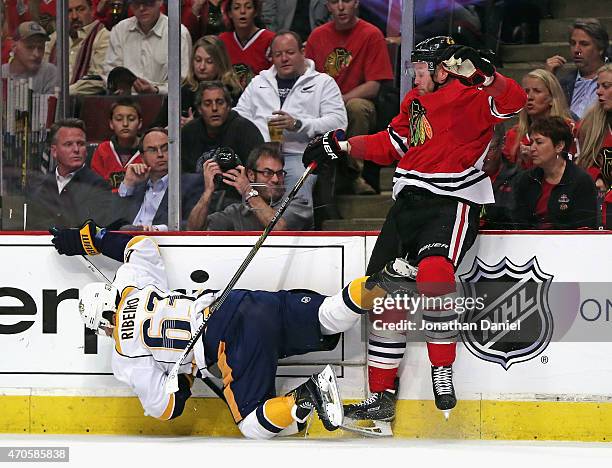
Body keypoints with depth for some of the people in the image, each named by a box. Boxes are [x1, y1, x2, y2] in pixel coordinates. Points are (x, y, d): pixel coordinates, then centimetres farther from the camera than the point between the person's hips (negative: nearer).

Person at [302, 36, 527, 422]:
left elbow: (513, 101, -23)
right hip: (410, 202, 9)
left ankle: (443, 371, -19)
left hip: (454, 203, -9)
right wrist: (339, 147, 23)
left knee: (433, 271, -34)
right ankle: (382, 397, 13)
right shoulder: (415, 102, 19)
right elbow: (390, 145, 28)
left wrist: (483, 74, -36)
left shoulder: (470, 96, -7)